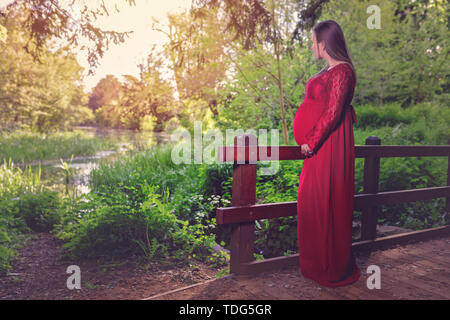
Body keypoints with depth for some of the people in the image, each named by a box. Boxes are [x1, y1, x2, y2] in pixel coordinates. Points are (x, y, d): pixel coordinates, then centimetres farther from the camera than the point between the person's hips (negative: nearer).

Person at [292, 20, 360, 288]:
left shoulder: (342, 71, -14)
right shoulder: (330, 70, 15)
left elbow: (332, 114, -19)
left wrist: (311, 142, -14)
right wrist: (310, 141, 14)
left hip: (330, 146, -10)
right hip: (320, 145, 10)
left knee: (328, 203, -1)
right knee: (313, 201, 15)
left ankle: (334, 268, 17)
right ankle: (318, 262, 31)